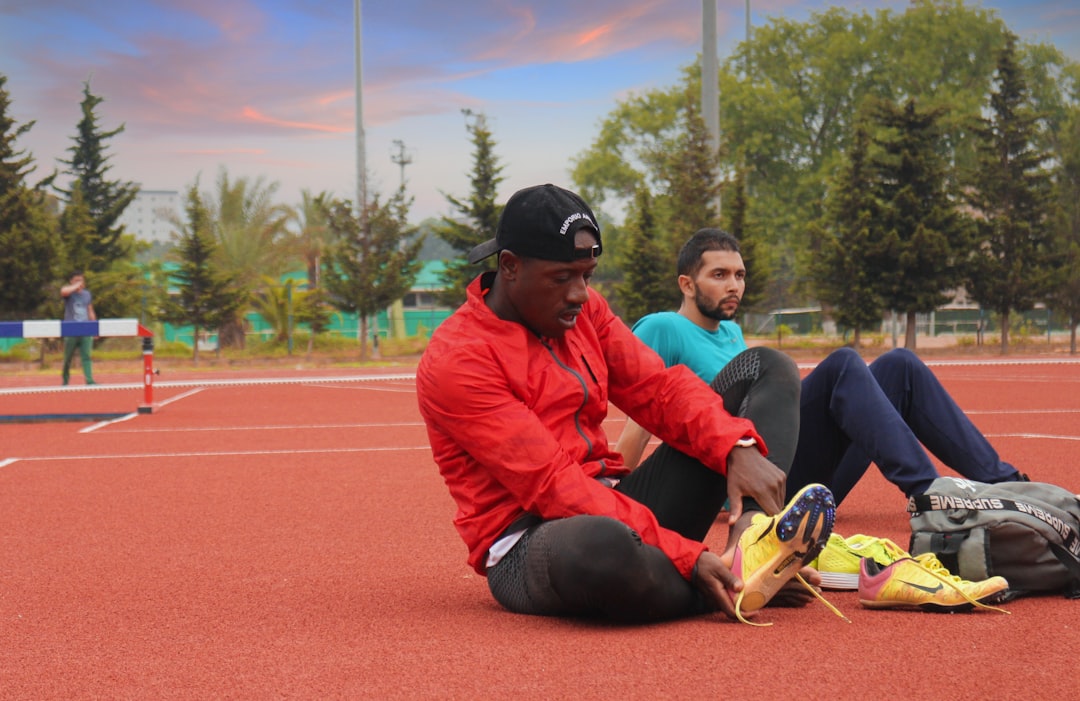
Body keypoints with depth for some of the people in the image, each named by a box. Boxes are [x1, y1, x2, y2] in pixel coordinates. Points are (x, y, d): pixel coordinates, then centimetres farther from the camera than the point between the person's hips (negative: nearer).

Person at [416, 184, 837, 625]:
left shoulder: (585, 310, 9)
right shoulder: (455, 361, -16)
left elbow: (659, 388, 1)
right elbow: (554, 485, -23)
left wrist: (739, 450, -21)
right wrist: (687, 557, -29)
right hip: (526, 546, -8)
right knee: (603, 546, -47)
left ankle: (753, 541, -25)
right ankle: (737, 588, -16)